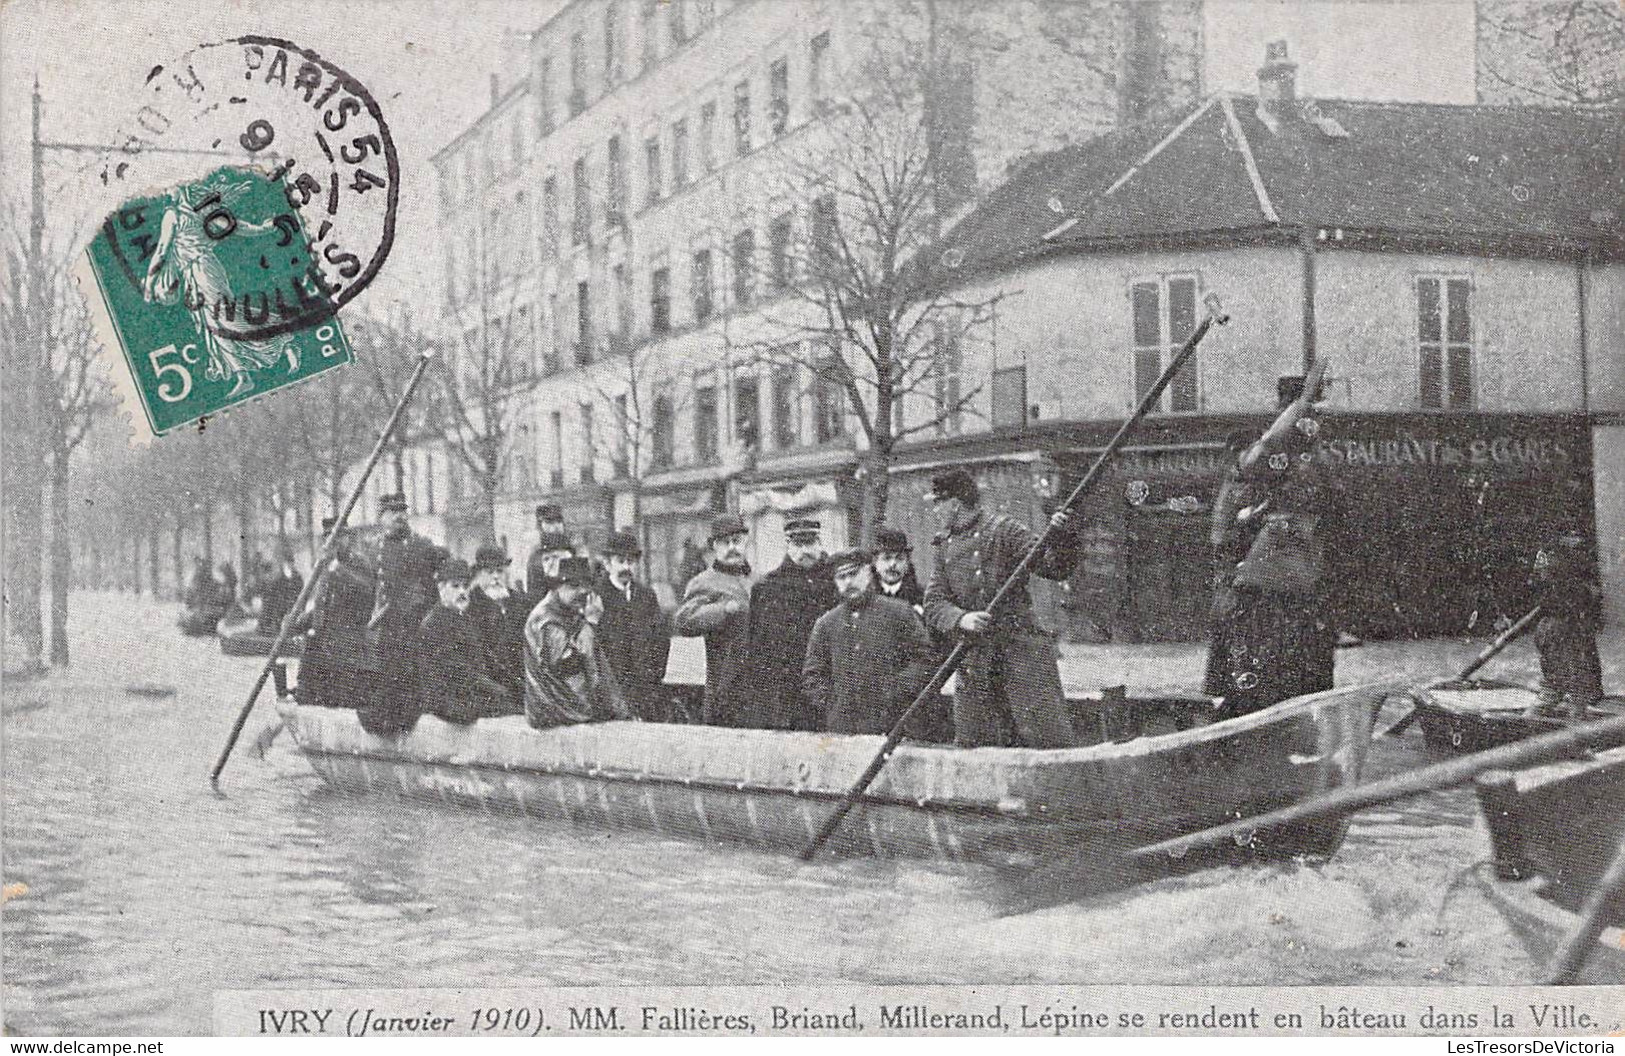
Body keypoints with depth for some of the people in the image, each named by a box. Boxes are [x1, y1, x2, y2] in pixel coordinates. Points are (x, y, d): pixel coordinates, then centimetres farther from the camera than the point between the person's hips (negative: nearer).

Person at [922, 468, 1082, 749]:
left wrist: (1060, 537, -29)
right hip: (973, 660, 5)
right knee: (969, 743, 8)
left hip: (1020, 649, -5)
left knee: (1048, 736, -10)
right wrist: (960, 619, -18)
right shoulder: (945, 546, 14)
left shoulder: (1003, 529, -2)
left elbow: (1053, 567, -8)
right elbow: (933, 605, 4)